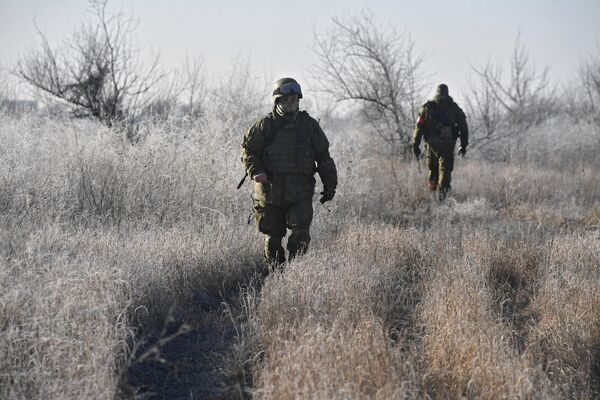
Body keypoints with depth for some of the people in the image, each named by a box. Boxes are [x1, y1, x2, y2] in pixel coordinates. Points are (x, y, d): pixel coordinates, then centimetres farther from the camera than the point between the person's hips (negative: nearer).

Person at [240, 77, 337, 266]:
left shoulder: (309, 125, 6)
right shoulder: (265, 126, 1)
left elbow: (323, 157, 12)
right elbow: (248, 150, 4)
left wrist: (330, 186, 10)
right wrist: (255, 171, -15)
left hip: (300, 193, 0)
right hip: (270, 191, 0)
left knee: (300, 235, -15)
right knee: (272, 238, 7)